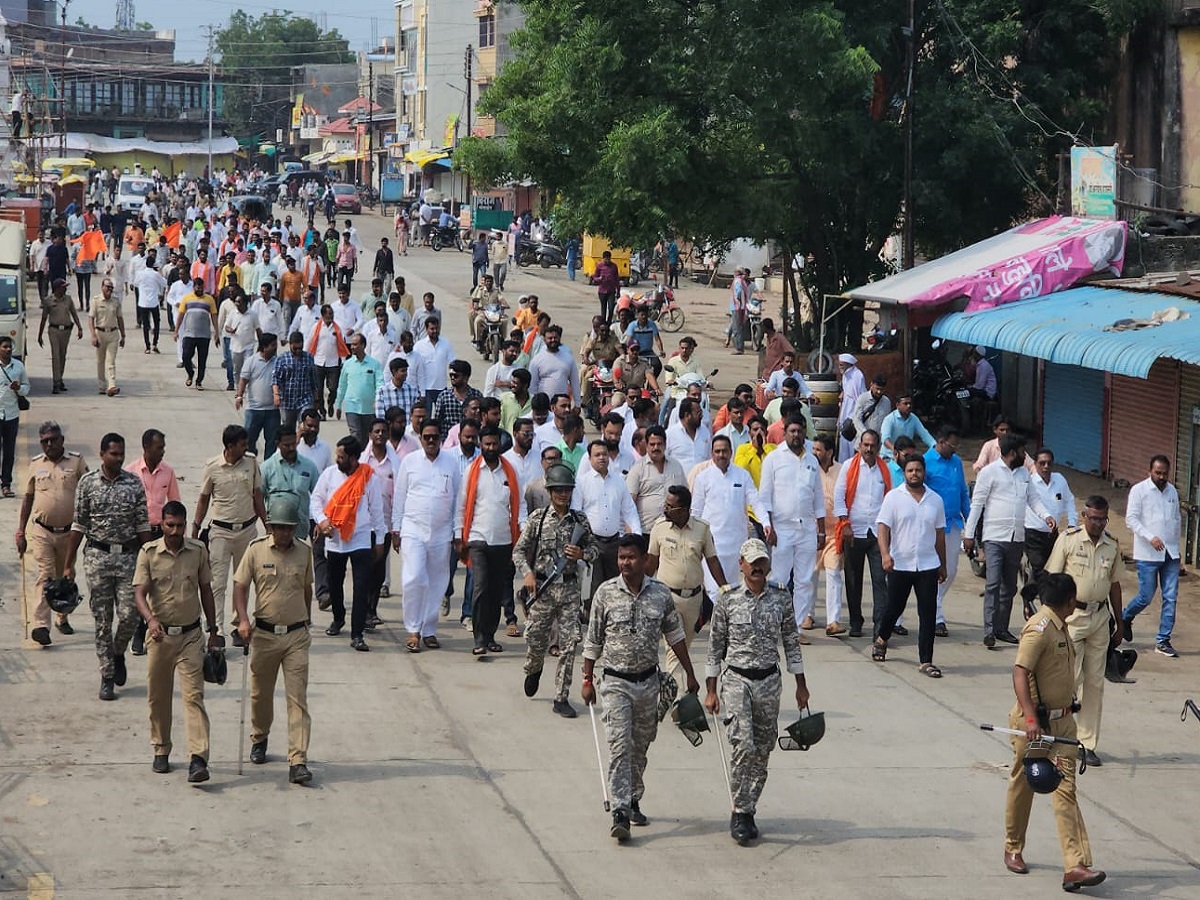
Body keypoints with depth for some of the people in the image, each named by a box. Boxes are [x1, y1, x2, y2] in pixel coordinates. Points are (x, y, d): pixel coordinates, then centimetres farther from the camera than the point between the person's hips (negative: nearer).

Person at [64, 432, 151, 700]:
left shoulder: (135, 483, 2)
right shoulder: (87, 483, 0)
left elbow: (143, 525, 5)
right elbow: (79, 525, 3)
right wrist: (68, 565, 2)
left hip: (129, 556, 1)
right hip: (97, 556, -1)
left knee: (129, 615, -7)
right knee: (103, 620, 2)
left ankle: (118, 653, 25)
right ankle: (107, 677, 9)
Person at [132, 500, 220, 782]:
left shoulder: (198, 551, 2)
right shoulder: (149, 553, -4)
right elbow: (139, 592, -10)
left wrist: (213, 630, 14)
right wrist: (151, 619, -29)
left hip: (191, 635, 0)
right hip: (160, 634, 0)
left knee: (194, 694, -10)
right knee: (158, 696, 10)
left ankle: (198, 759, -17)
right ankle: (161, 751, 27)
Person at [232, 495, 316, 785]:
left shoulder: (304, 552, 2)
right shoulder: (256, 550, -4)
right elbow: (240, 586, -2)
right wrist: (243, 619, -17)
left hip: (296, 636, 0)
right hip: (264, 633, 0)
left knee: (298, 698, -8)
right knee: (261, 693, 15)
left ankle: (298, 762, -12)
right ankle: (259, 739, 43)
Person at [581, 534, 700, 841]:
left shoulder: (661, 594, 0)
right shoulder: (606, 593, -6)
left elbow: (675, 636, 11)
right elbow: (593, 640, 1)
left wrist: (690, 674, 14)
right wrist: (587, 680, 1)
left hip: (648, 680, 3)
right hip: (616, 681, -3)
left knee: (640, 746, 13)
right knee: (619, 745, -12)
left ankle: (633, 801, 30)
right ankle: (620, 813, -16)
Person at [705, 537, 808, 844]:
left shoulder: (781, 599, 4)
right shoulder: (727, 600, -2)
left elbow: (791, 643, 11)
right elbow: (716, 646, 2)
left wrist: (801, 685, 11)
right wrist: (711, 690, 0)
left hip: (769, 681, 3)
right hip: (736, 680, -3)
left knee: (762, 750, 5)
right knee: (743, 745, -15)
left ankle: (747, 812, 16)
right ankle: (740, 812, -7)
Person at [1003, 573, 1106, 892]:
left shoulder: (1060, 627, 12)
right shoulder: (1038, 629, -18)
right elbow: (1020, 673, -26)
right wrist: (1030, 718, -34)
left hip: (1062, 721, 8)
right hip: (1035, 723, -8)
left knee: (1065, 789, -2)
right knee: (1023, 785, 11)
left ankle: (1075, 866, -11)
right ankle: (1013, 850, 31)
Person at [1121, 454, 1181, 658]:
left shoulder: (1172, 491, 12)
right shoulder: (1139, 490, -5)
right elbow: (1131, 519, -10)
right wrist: (1150, 537, -22)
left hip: (1170, 554, 5)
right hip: (1147, 555, -5)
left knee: (1170, 597, -1)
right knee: (1146, 597, -2)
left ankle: (1163, 641, 4)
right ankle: (1125, 618, 28)